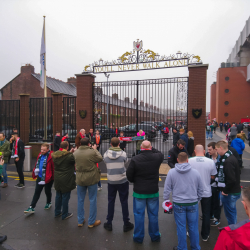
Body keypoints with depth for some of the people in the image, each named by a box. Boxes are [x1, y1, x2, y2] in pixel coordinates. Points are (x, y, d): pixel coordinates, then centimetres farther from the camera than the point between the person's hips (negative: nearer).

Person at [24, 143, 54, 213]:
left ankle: (49, 203, 40)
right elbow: (37, 164, 16)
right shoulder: (40, 155, 3)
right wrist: (35, 170, -1)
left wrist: (53, 177, -17)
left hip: (48, 178, -6)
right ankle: (32, 207, 16)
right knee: (37, 192, 9)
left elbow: (54, 167, -20)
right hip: (40, 177, 6)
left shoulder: (51, 156, -22)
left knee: (47, 191, 14)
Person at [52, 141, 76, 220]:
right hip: (66, 180, -6)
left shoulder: (55, 155, -1)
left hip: (57, 179, 7)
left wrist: (70, 152, 10)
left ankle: (57, 212, 34)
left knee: (58, 196, 21)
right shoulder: (69, 156, -22)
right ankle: (64, 215, 19)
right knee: (65, 197, 6)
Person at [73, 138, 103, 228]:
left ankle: (80, 221, 29)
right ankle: (92, 222, 20)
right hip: (91, 179, -4)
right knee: (92, 200, 10)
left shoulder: (75, 153, -7)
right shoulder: (92, 152, -19)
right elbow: (100, 159, -3)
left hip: (80, 179, 4)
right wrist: (95, 149, 7)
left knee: (80, 200, 17)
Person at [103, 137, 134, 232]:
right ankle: (126, 224, 20)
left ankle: (109, 223, 25)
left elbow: (105, 163, 6)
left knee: (111, 201, 15)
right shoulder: (123, 153, -12)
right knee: (124, 202, 10)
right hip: (122, 181, -1)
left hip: (111, 181, 1)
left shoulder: (106, 154, -8)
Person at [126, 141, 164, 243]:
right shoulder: (157, 157, -11)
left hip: (139, 192, -1)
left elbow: (129, 175, -9)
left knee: (139, 214, 13)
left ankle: (138, 237, 26)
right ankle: (155, 236, 32)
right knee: (153, 214, 16)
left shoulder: (135, 159, -16)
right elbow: (161, 154, 14)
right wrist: (151, 149, 12)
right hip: (153, 191, 2)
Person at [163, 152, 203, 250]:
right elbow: (200, 189, 6)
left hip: (178, 204, -1)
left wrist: (166, 200, 9)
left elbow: (167, 189, -4)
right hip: (193, 203, 2)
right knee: (193, 227, 15)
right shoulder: (195, 172, -5)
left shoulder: (171, 172, -9)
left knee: (181, 227, 11)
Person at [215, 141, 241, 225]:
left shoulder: (228, 161, -24)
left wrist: (225, 191, -15)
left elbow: (231, 179, -28)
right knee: (232, 212, 22)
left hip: (230, 193, -10)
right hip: (234, 190, 10)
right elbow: (238, 172, 18)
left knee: (230, 213, 5)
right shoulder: (231, 157, 6)